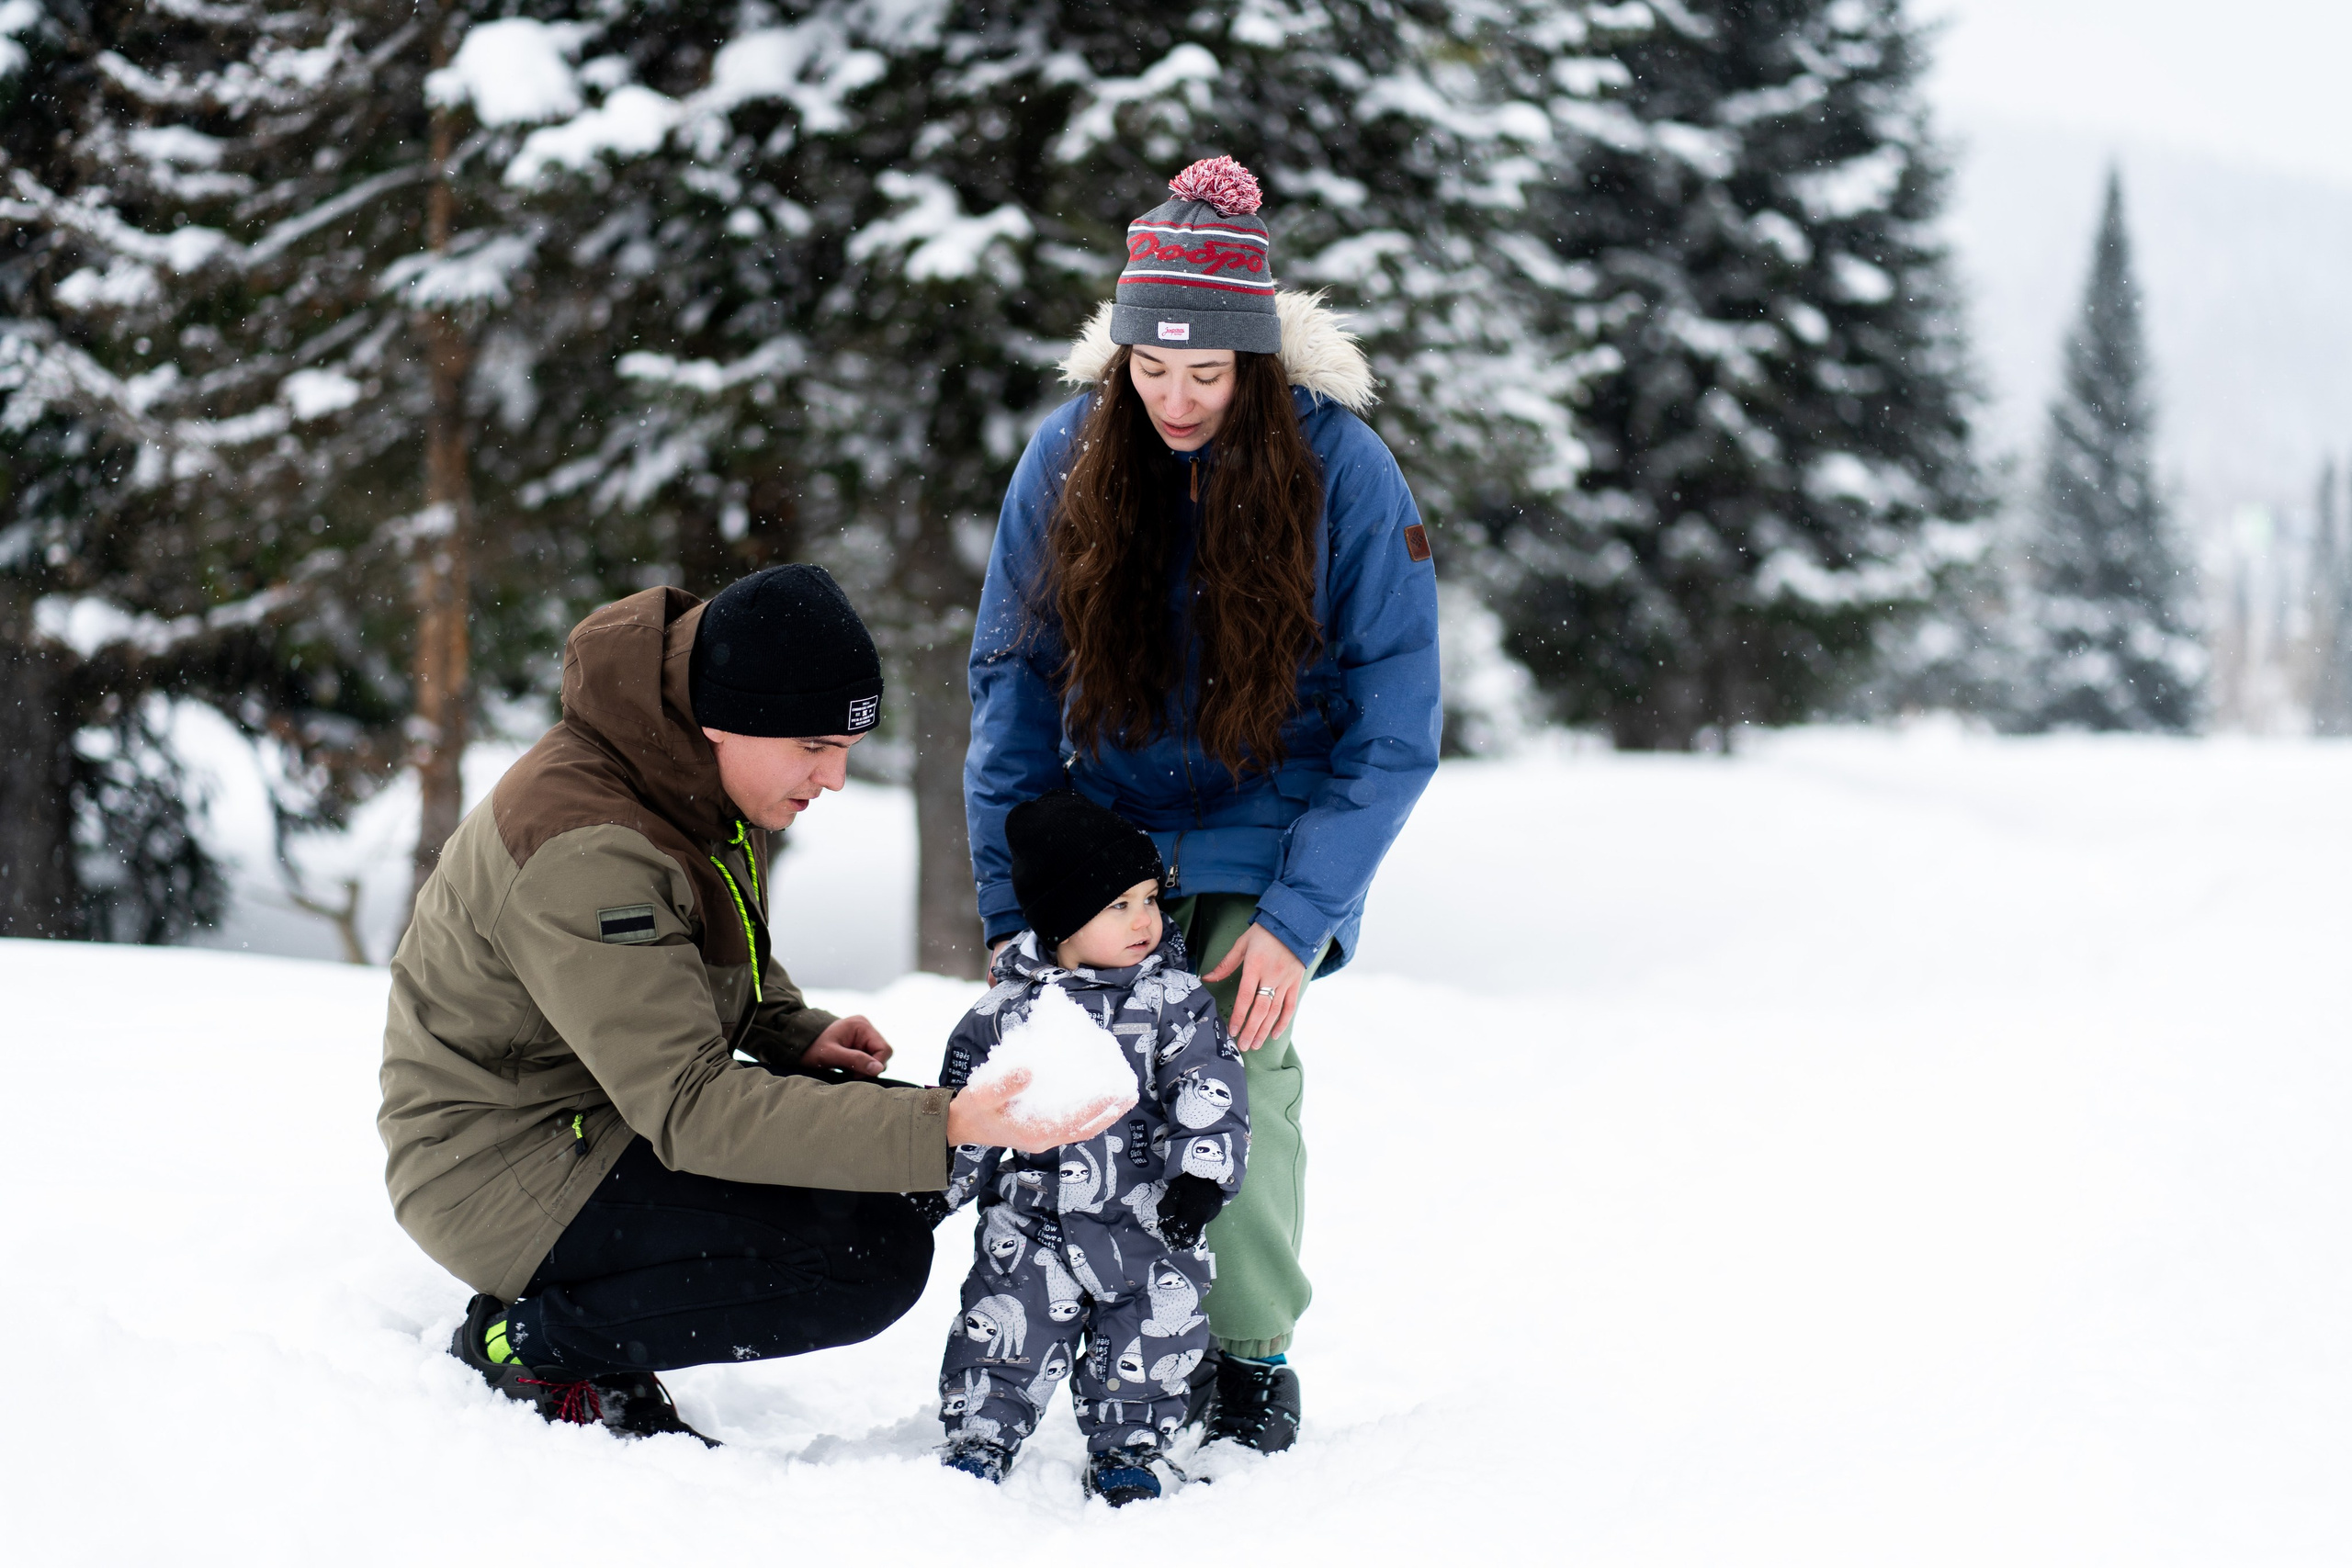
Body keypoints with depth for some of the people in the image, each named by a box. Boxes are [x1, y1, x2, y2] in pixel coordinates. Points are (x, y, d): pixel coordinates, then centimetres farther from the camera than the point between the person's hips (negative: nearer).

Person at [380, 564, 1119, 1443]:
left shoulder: (699, 780, 0)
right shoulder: (583, 851, -30)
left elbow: (732, 964, 20)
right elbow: (688, 1108, -34)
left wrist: (796, 1036, -4)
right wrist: (946, 1128, -39)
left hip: (620, 1110, 10)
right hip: (511, 1167, -10)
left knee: (904, 1139, 2)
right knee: (877, 1255, -21)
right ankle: (531, 1340, -7)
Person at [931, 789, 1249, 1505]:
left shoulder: (1170, 998, -3)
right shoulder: (1007, 1011, -2)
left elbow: (1208, 1091, -7)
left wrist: (1200, 1175, -18)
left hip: (1148, 1226, 0)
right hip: (1033, 1221, 0)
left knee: (1149, 1347, 5)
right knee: (1004, 1332, -1)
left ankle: (1125, 1456, 22)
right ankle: (976, 1445, 15)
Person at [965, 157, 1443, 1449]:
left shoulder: (1344, 472, -14)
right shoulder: (1067, 454, -7)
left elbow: (1393, 730, -11)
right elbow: (1012, 685, 0)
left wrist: (1296, 919, -19)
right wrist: (1010, 904, -7)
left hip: (1270, 840, -2)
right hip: (1110, 830, 2)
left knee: (1235, 1059, -21)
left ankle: (1253, 1355, -1)